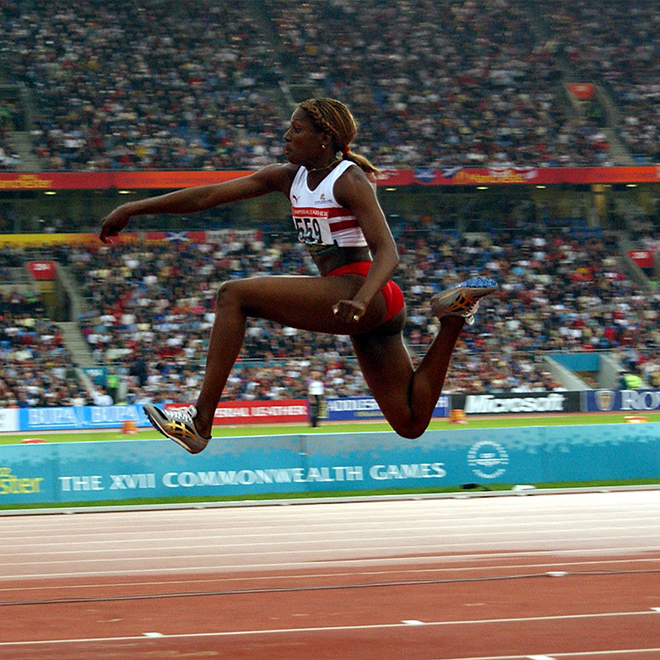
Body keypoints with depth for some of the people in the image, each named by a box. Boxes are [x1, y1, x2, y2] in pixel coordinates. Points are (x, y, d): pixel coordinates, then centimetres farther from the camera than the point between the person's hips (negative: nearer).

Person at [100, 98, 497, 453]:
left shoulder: (350, 180, -7)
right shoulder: (290, 177, 15)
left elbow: (388, 253, -18)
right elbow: (209, 195, 12)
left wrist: (361, 301, -37)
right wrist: (134, 209, 7)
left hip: (364, 292, -9)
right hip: (361, 304, 9)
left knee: (234, 295, -15)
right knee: (411, 424, 8)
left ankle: (200, 421, -21)